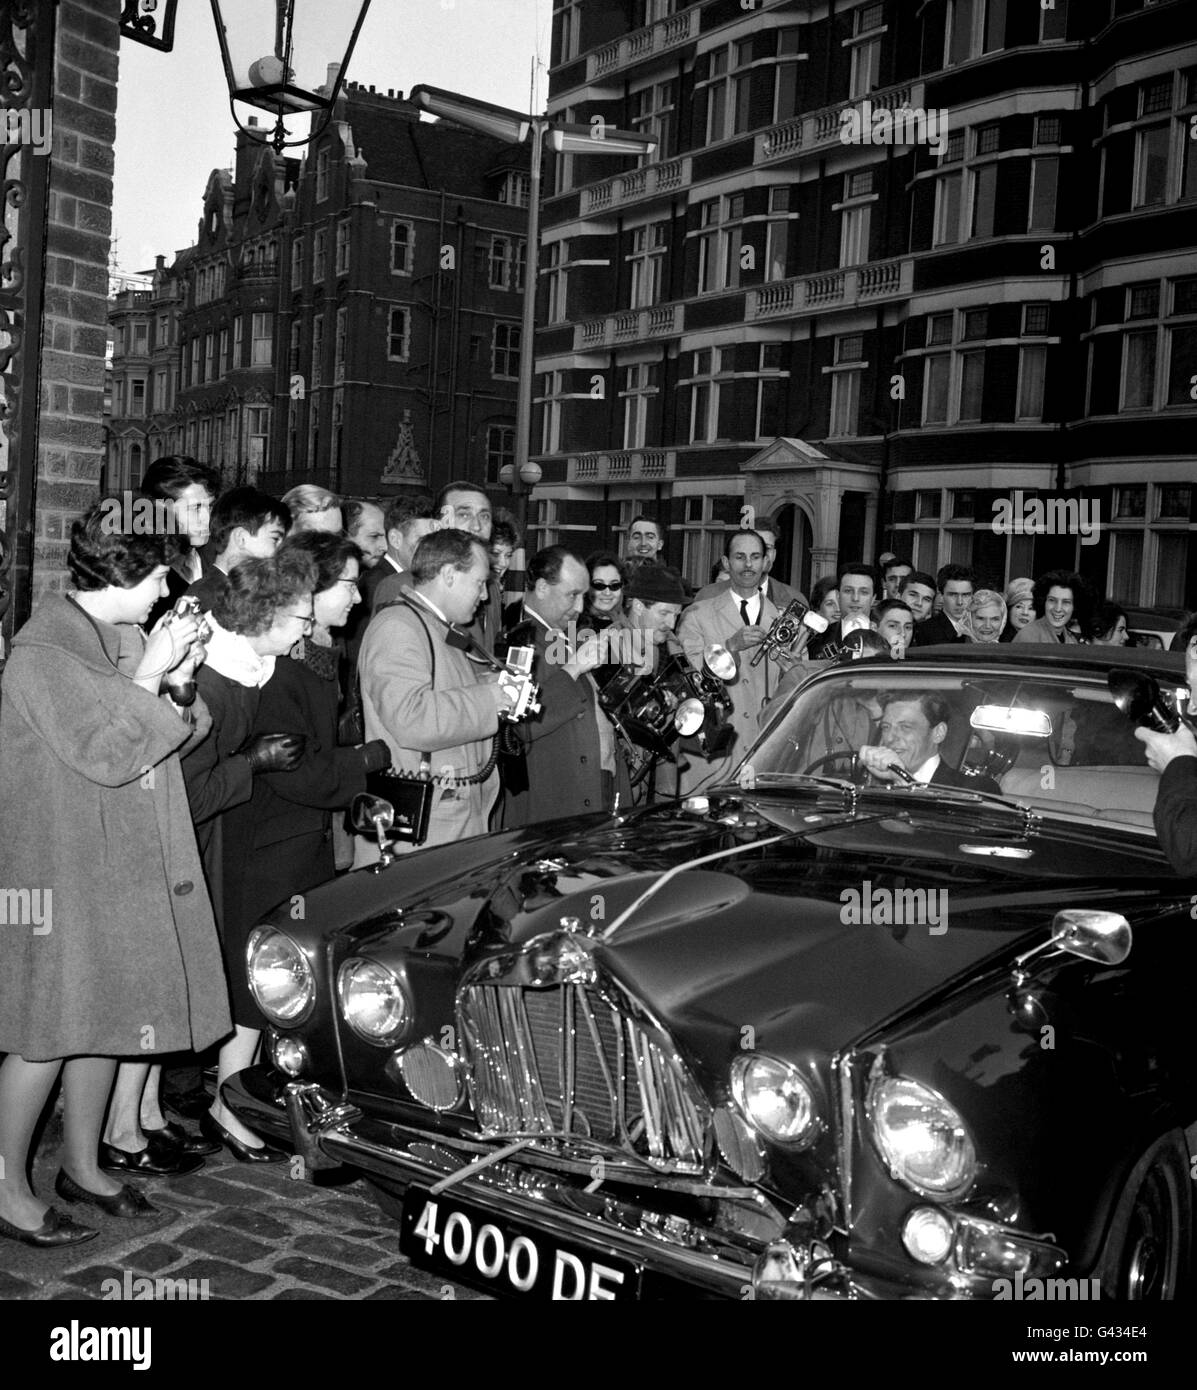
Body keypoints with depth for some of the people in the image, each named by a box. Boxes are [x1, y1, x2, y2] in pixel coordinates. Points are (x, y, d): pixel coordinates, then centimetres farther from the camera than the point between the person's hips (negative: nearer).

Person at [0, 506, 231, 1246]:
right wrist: (148, 676, -22)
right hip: (60, 871, -8)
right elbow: (104, 754, -23)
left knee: (105, 1015, 15)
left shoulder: (126, 636, 8)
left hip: (127, 866, 8)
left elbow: (173, 740, 11)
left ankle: (83, 1164, 30)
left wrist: (180, 682, -6)